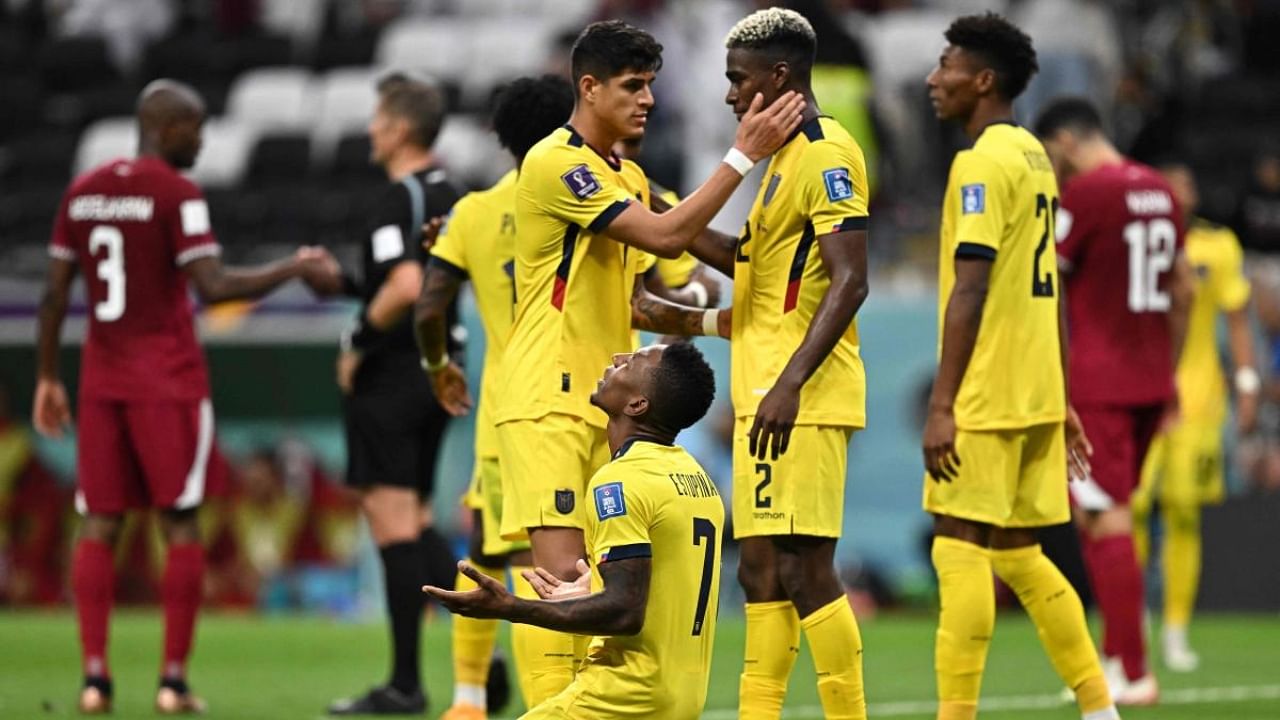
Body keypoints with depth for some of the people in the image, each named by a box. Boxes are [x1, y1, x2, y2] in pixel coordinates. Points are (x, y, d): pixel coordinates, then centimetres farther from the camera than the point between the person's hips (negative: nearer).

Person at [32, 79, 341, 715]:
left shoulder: (83, 191, 9)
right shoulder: (176, 194, -10)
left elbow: (55, 292, 9)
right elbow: (214, 286, -18)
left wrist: (46, 378, 16)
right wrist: (296, 268, -8)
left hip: (101, 381, 5)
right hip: (168, 384, -5)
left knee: (99, 524, 5)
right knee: (180, 524, 0)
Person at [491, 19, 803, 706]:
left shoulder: (629, 178, 17)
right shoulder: (556, 162, -12)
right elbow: (665, 235, -20)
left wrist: (714, 321, 6)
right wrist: (743, 154, -19)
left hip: (605, 407, 9)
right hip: (548, 401, -9)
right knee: (561, 571, -14)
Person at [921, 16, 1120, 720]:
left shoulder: (982, 163, -12)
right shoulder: (1034, 157, 15)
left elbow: (970, 290, -19)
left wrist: (941, 405, -21)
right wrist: (1060, 402, 22)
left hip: (987, 397, -9)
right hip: (1035, 392, 9)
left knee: (960, 549, -8)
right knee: (1016, 554, 13)